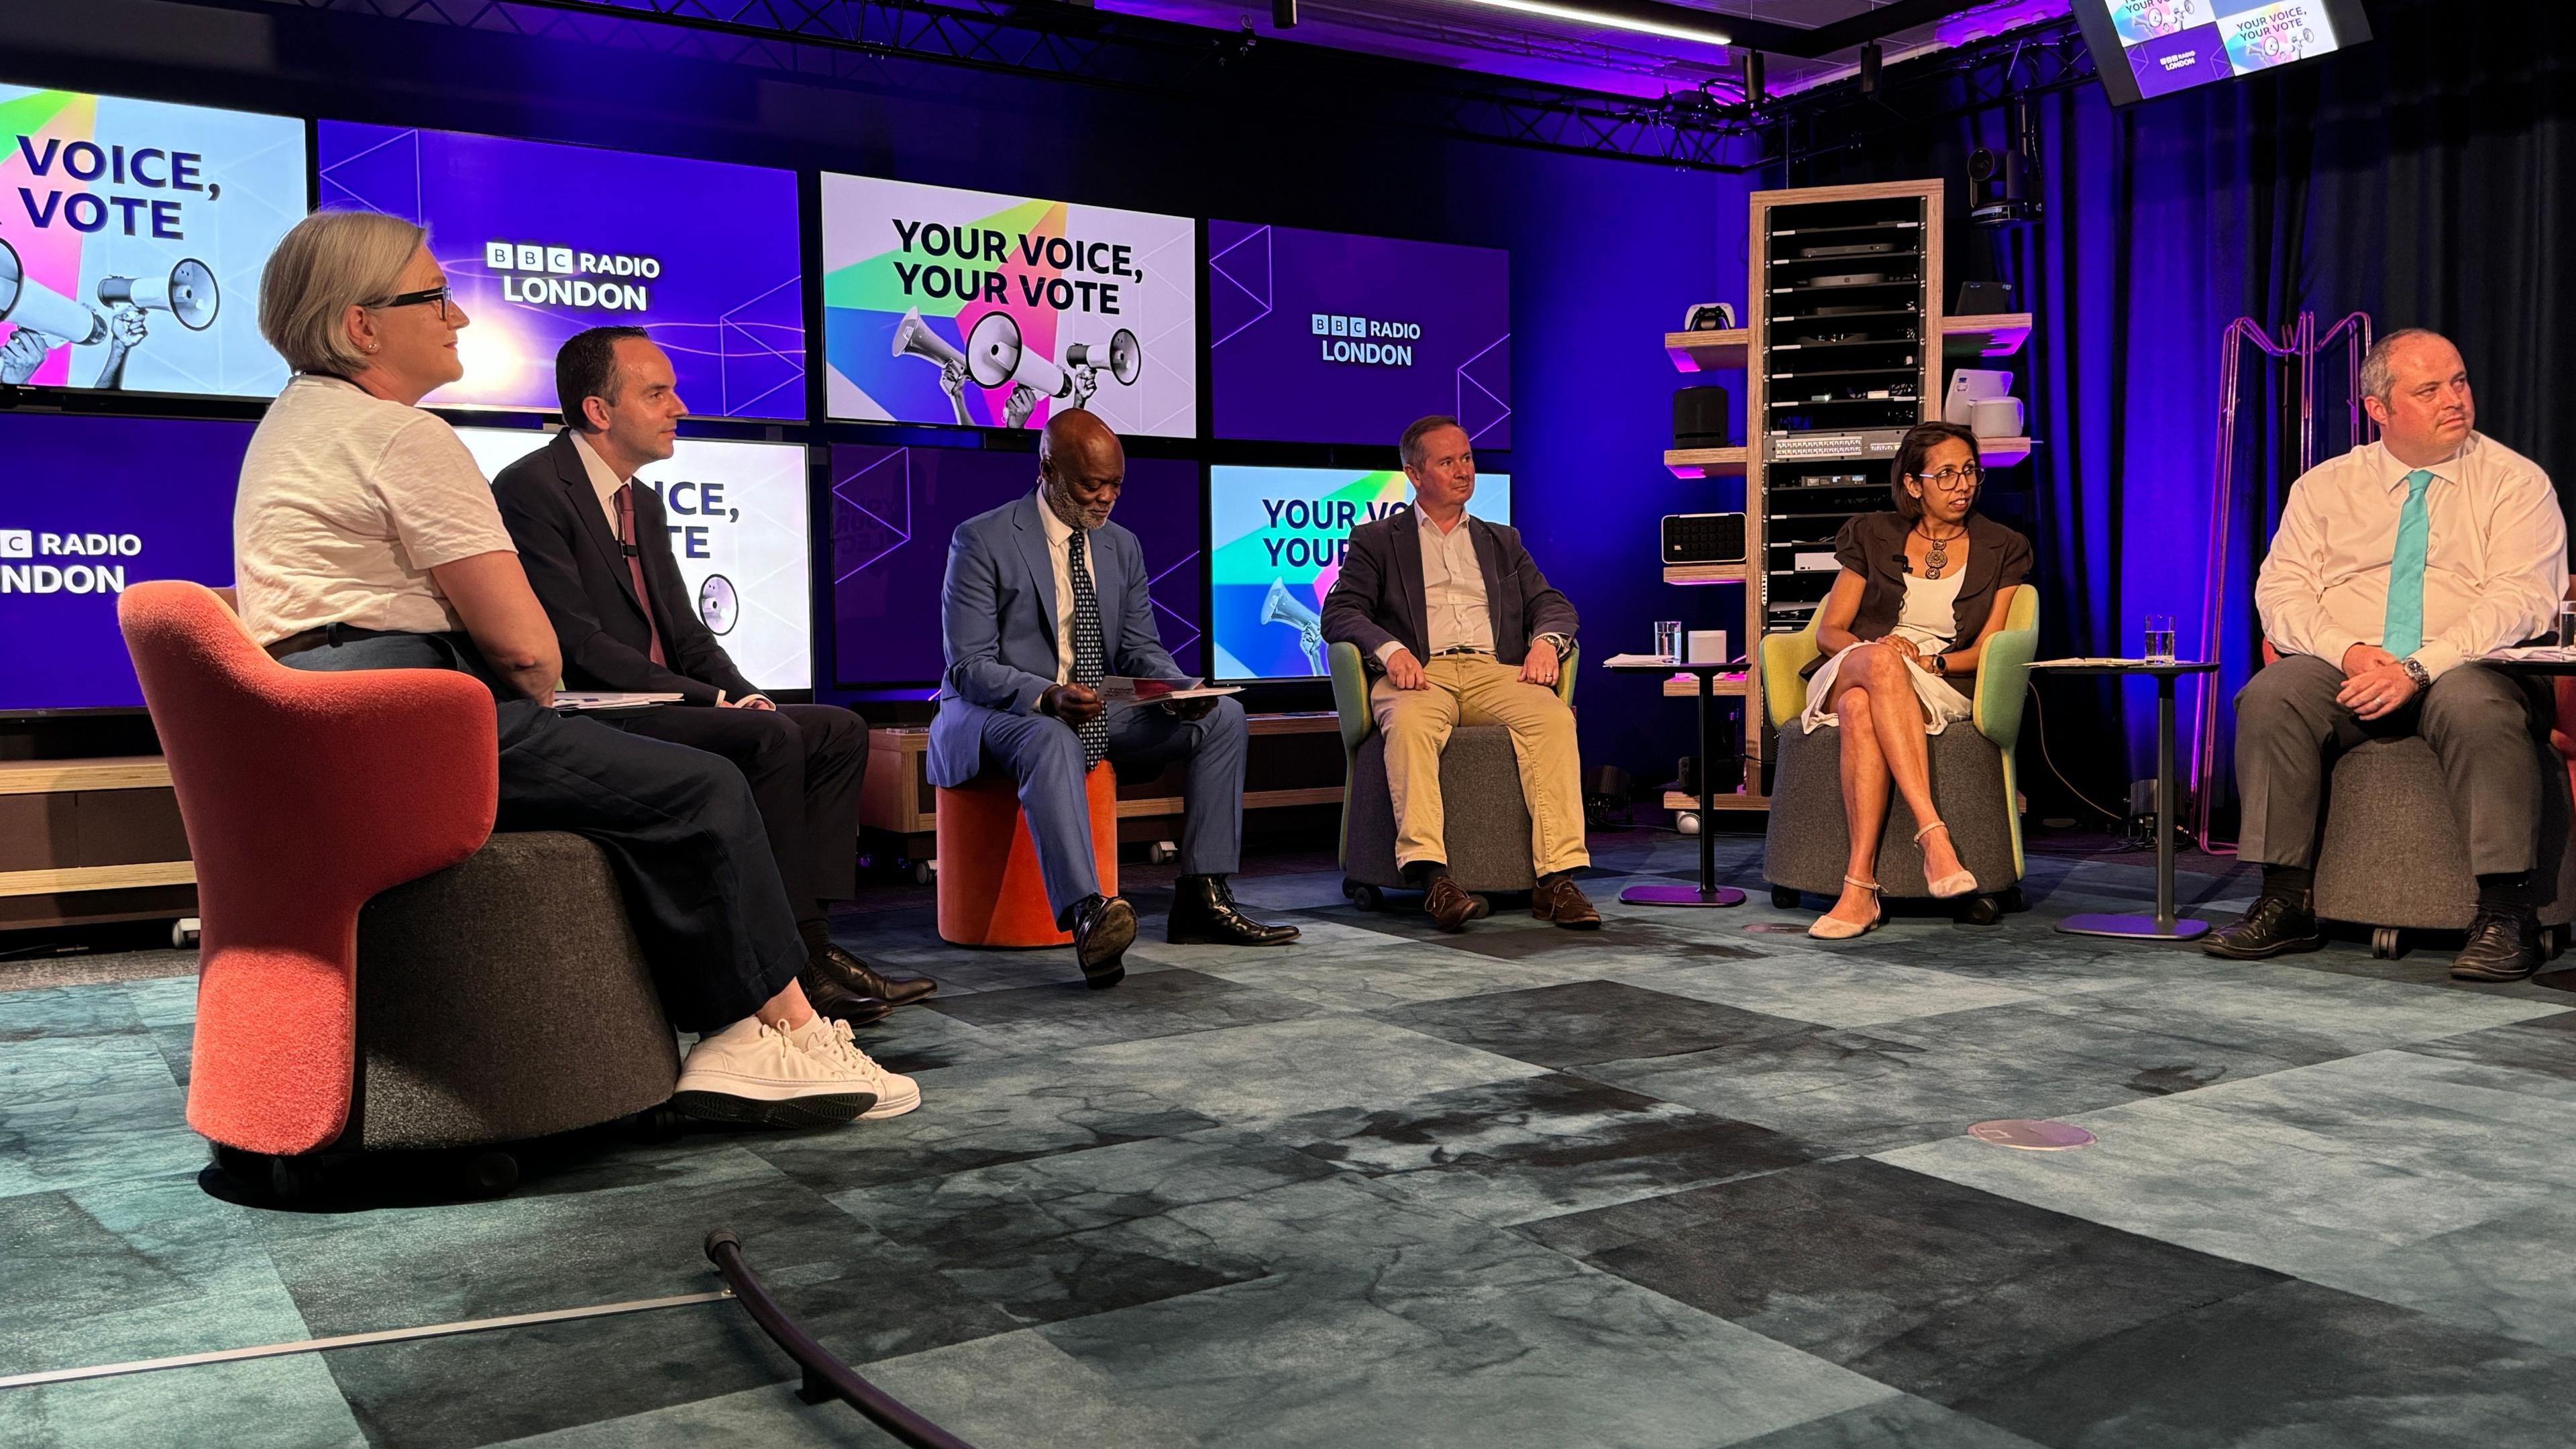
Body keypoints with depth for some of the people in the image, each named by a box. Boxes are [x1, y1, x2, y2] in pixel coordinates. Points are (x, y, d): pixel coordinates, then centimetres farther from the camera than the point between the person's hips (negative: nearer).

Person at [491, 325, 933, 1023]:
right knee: (770, 740, -29)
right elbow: (578, 646, -19)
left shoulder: (643, 502, 18)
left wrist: (748, 697, -3)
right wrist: (717, 701, -20)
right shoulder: (531, 489, -10)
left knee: (839, 729, -1)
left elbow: (686, 633, 18)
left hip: (659, 708, 10)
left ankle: (813, 937, -9)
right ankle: (793, 964, -22)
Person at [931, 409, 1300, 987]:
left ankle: (1201, 897, -13)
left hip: (1093, 711, 7)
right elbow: (968, 667, -15)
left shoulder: (1122, 546, 10)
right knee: (1052, 740, -41)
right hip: (997, 713, -6)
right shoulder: (982, 541, -9)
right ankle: (1087, 916, -59)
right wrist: (1046, 697, -34)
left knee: (1223, 717, -9)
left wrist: (1179, 690, -14)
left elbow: (1140, 648, 11)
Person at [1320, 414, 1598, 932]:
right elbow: (1340, 612, 5)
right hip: (1420, 673, -2)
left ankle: (1557, 878, -35)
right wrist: (1389, 648, -16)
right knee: (1410, 723, -38)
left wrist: (1545, 640, -6)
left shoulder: (1502, 542, 29)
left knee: (1553, 716, -30)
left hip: (1495, 670, 3)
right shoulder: (1376, 540, 19)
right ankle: (1433, 877, -46)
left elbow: (1553, 604, 19)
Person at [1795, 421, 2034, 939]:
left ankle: (1859, 886, -51)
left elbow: (1986, 651, 5)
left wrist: (1930, 661, -15)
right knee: (1879, 662, -40)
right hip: (1847, 675, 1)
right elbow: (1828, 631, 9)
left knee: (1861, 709, -39)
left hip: (1942, 691, -1)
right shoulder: (1872, 536, 14)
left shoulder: (2003, 550, 13)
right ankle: (1934, 833, -51)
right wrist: (1878, 650, -13)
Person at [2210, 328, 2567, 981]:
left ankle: (2506, 914, -30)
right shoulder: (2323, 487, 13)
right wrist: (2348, 652, -16)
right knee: (2270, 694, -28)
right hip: (2345, 674, 2)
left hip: (2467, 673, -2)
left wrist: (2418, 667, -22)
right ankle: (2285, 902, -24)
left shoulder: (2514, 481, 6)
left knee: (2476, 704, -37)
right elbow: (2281, 593, 4)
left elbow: (2521, 599, -8)